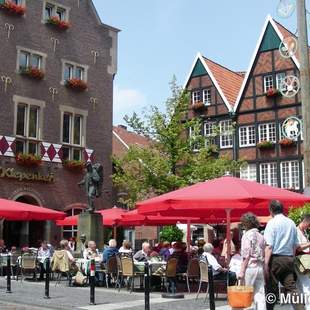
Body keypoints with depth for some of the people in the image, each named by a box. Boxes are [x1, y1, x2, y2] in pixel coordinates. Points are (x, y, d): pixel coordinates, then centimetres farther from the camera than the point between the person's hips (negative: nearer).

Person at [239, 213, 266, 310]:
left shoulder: (247, 235, -6)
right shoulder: (261, 236, 12)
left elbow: (246, 255, -12)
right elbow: (263, 254, 11)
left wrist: (242, 271, -12)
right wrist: (264, 268, 15)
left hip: (250, 267, -6)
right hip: (260, 267, 6)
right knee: (260, 295, 5)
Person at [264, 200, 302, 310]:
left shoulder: (272, 223, -8)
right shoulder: (291, 223, 10)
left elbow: (269, 246, -14)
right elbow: (295, 245, 13)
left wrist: (266, 263, -14)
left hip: (275, 259, -5)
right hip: (289, 259, 5)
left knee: (272, 288, 2)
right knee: (291, 287, 5)